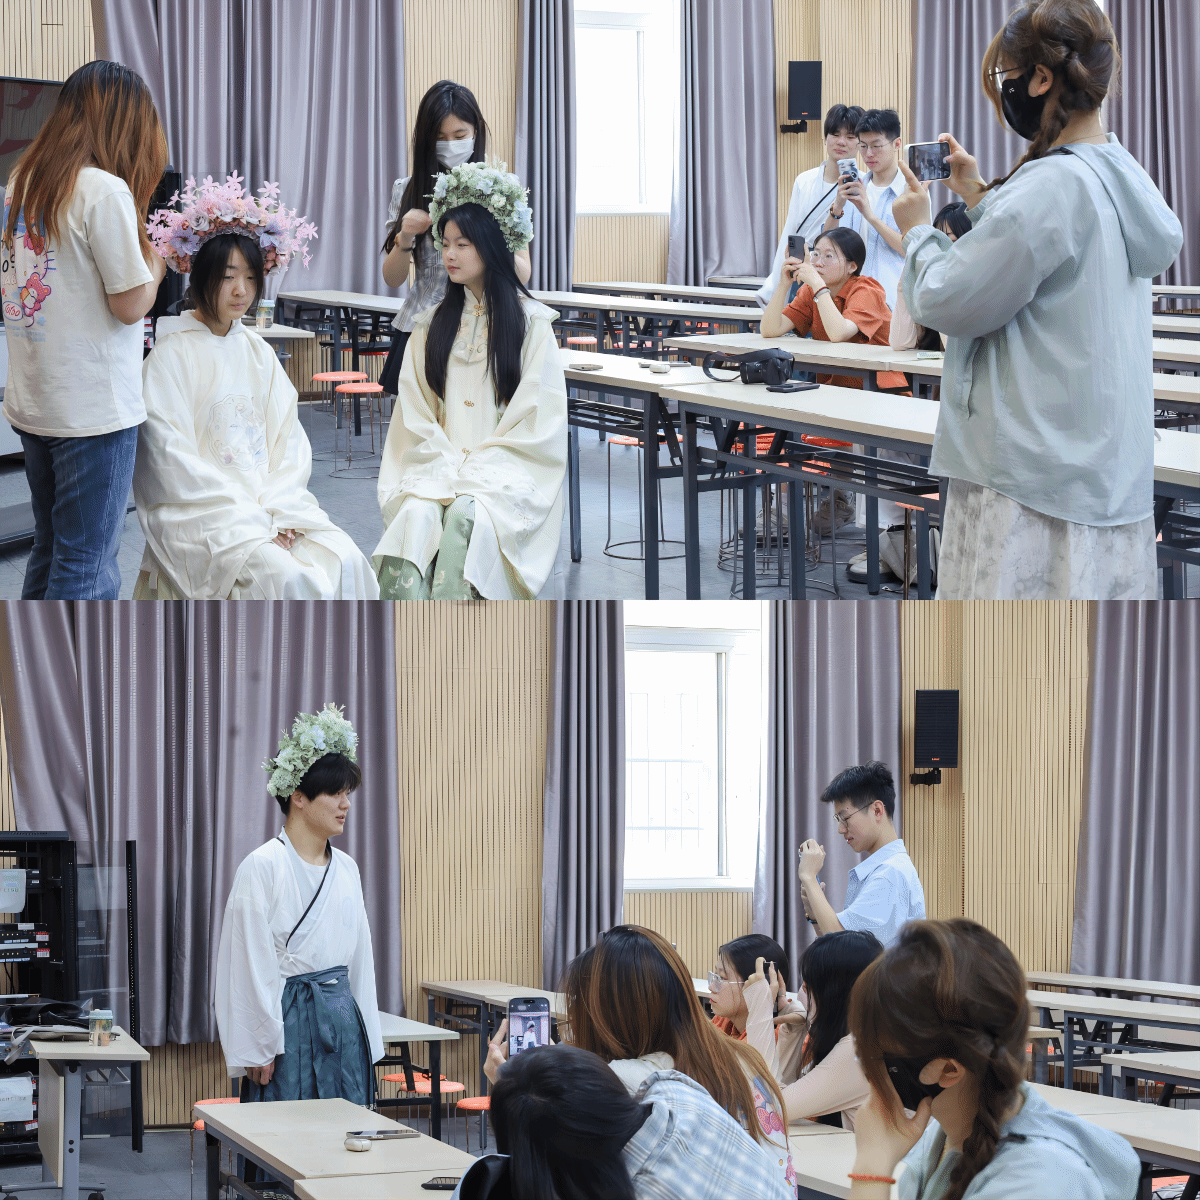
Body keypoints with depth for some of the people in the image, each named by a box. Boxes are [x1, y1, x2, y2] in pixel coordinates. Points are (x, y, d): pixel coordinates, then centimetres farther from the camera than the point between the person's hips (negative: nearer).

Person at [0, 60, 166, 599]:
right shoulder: (106, 192, -15)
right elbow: (130, 305, -15)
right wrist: (156, 261, 5)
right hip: (92, 408, -8)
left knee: (50, 553, 18)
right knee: (87, 568, -1)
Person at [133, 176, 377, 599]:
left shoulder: (258, 353, 15)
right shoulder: (172, 356, -4)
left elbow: (288, 441, 10)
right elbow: (172, 459, -11)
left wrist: (278, 512, -8)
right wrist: (251, 519, -16)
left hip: (270, 498, 6)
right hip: (201, 511, -6)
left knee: (348, 563, -17)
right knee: (287, 578, -28)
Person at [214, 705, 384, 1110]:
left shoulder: (346, 868, 12)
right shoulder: (263, 867, -9)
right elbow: (252, 966, -11)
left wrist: (367, 1037, 14)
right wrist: (259, 1050, -12)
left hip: (342, 1017, 6)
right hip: (290, 1020, -6)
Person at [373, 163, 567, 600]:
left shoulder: (531, 323, 4)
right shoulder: (432, 326, 16)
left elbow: (536, 421, -2)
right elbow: (416, 413, 10)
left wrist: (476, 469, -11)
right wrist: (447, 466, -8)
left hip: (506, 467, -3)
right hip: (440, 462, 3)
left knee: (465, 515, -34)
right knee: (416, 514, -29)